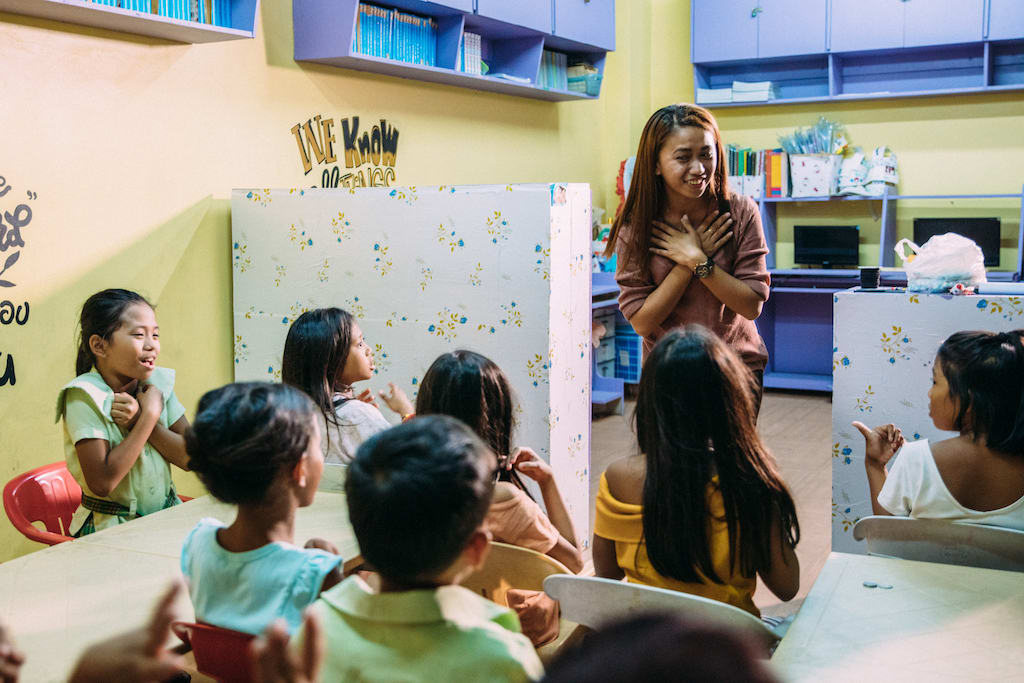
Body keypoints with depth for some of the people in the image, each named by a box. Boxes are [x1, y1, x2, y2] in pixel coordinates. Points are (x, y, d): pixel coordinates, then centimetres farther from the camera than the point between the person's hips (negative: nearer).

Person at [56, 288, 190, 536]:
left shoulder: (159, 382, 4)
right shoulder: (85, 397, -12)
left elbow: (190, 458, -1)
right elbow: (101, 483, -22)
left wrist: (139, 419, -14)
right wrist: (150, 415, -17)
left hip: (167, 517, 5)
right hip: (110, 528, -5)